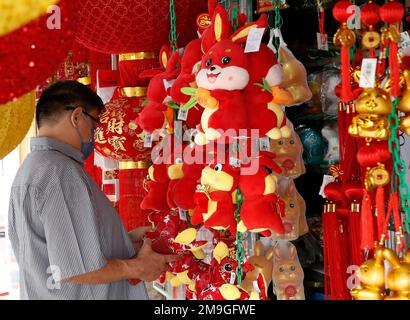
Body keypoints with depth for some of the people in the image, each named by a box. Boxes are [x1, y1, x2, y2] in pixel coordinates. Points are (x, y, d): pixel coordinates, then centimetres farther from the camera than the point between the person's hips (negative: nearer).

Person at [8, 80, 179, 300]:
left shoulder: (31, 167, 11)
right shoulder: (62, 173, -21)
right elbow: (75, 270, -25)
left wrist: (125, 240, 10)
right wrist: (138, 267, -13)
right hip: (76, 294, -10)